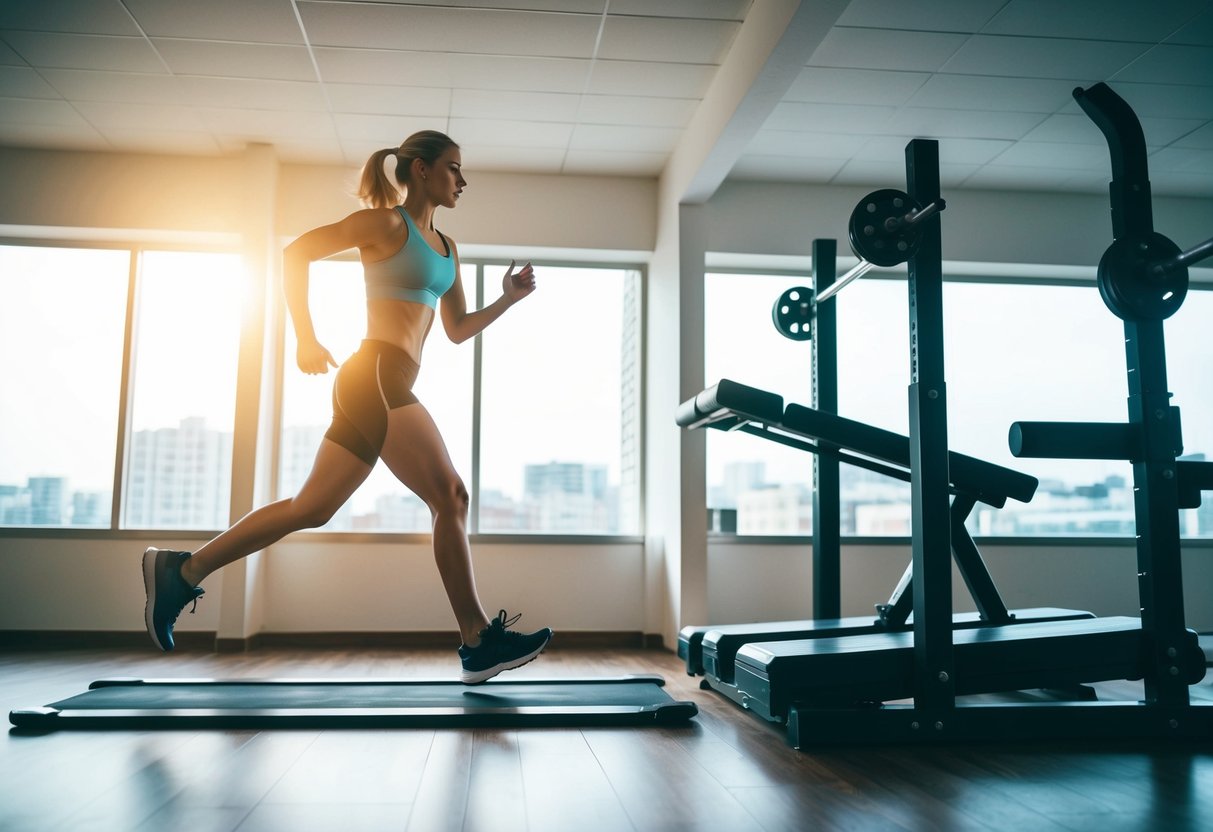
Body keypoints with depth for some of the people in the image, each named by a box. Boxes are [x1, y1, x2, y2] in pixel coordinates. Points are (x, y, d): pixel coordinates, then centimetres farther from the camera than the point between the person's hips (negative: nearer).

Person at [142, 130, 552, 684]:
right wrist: (307, 339, -9)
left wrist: (508, 298, 9)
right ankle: (479, 642, -5)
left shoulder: (446, 247, 23)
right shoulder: (386, 222, -1)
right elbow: (296, 253, -5)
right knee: (449, 497, -10)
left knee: (310, 509, 9)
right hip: (378, 375, -9)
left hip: (377, 388, 9)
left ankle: (181, 571, 17)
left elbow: (458, 330, 23)